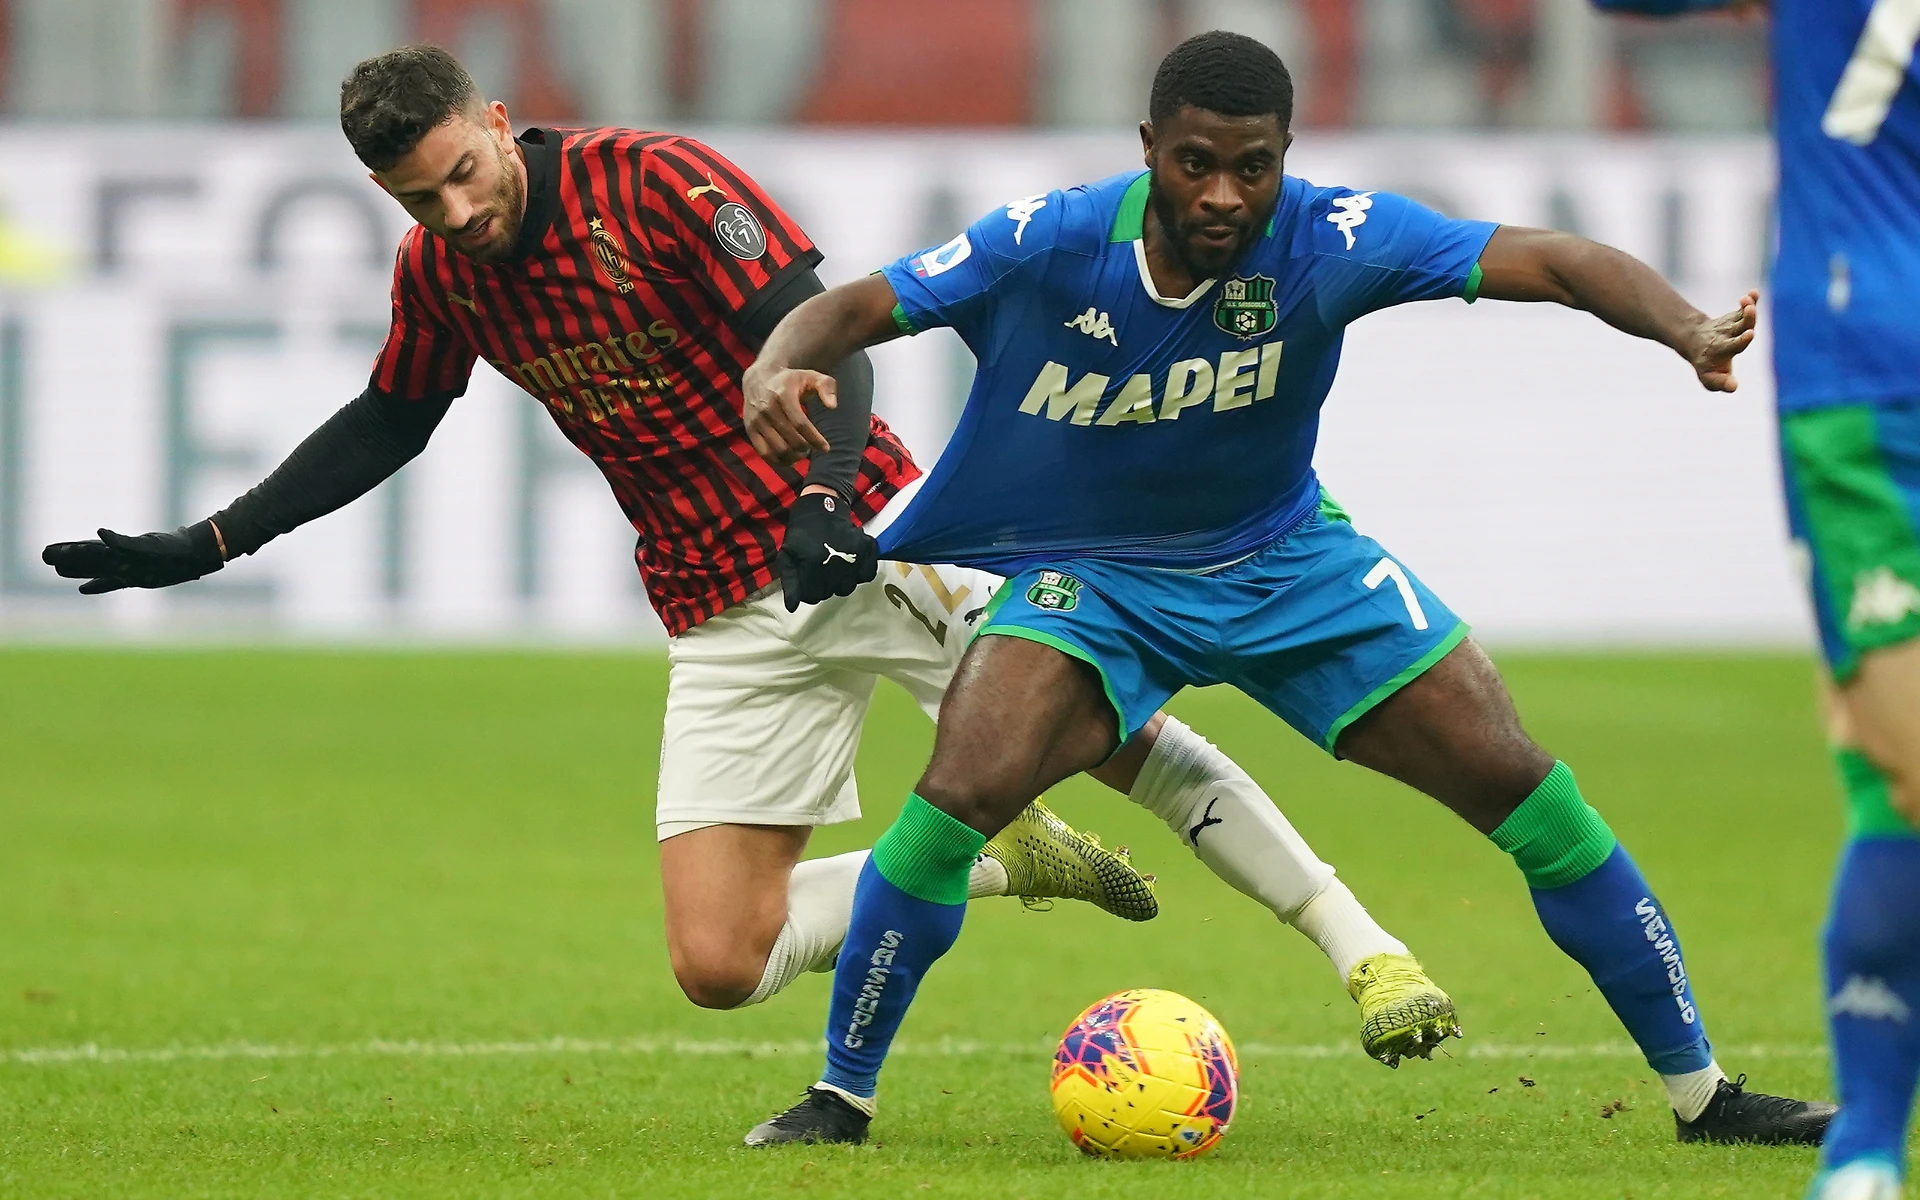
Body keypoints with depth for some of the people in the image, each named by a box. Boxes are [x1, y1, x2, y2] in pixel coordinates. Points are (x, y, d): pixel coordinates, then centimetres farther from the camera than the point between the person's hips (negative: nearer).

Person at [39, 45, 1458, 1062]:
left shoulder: (651, 182, -13)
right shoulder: (438, 275, 3)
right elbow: (388, 424, 21)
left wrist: (828, 504, -32)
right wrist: (205, 547, 18)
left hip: (865, 539, -5)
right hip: (727, 616, 5)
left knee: (1118, 730, -19)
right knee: (719, 962, -9)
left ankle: (1364, 947, -5)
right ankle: (1003, 863, 9)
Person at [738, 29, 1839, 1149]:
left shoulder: (1332, 239, -24)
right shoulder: (1047, 246, -24)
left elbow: (1554, 262, -28)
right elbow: (854, 308, -18)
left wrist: (1688, 329, -47)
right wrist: (774, 372, -42)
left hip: (1285, 559, 1)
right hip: (1092, 573, -1)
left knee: (1518, 784, -6)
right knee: (958, 797, -24)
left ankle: (1700, 1088, 9)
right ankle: (841, 1096, -2)